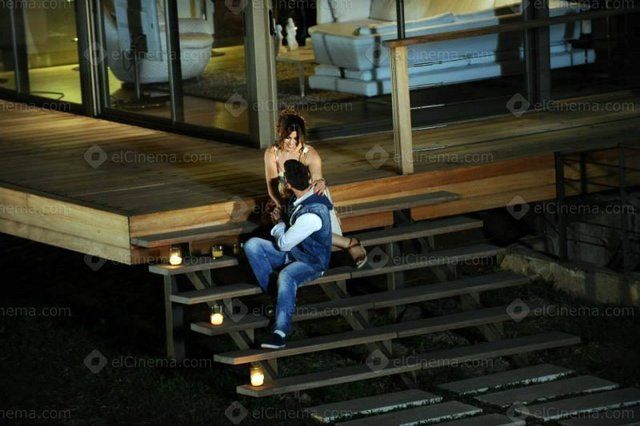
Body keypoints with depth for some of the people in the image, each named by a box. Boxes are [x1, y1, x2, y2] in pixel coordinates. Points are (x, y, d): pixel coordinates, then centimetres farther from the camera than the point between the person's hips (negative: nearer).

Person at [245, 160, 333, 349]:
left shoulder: (312, 214, -32)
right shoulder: (301, 197, -5)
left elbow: (284, 243, -22)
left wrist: (279, 223, -2)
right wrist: (280, 221, 3)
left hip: (311, 262, -9)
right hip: (292, 252, 9)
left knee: (286, 276, -42)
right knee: (252, 245, -9)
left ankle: (280, 332, -47)